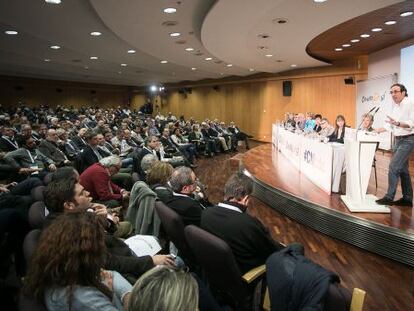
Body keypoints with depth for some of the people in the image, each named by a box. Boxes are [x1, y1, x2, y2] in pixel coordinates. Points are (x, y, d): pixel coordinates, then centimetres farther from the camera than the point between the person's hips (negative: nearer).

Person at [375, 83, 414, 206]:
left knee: (393, 167, -13)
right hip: (398, 140, 9)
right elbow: (390, 125, 13)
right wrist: (376, 131, 3)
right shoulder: (395, 106, 12)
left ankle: (389, 197, -7)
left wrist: (398, 123, -37)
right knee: (402, 169, 11)